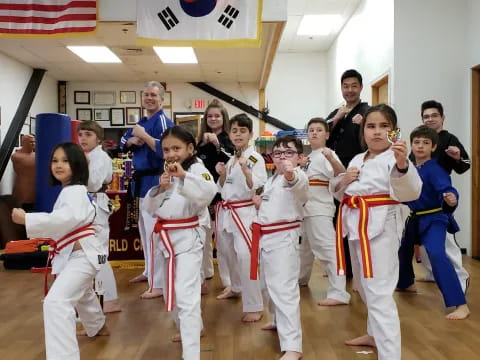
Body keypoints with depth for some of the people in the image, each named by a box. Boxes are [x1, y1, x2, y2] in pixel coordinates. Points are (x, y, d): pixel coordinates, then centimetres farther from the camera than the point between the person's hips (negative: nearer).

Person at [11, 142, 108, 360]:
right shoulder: (69, 191, 15)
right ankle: (98, 327, 62)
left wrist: (26, 219, -37)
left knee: (56, 301, -25)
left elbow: (67, 219, -36)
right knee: (82, 293, 35)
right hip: (76, 253, 12)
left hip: (82, 254, -12)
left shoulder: (76, 191, -19)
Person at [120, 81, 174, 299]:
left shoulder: (163, 121, -11)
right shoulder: (142, 122, 16)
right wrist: (132, 140, -4)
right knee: (144, 230, 19)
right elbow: (123, 144, 18)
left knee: (155, 231, -11)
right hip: (141, 180, 10)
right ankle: (150, 271, 34)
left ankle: (159, 284, -7)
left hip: (155, 181, -10)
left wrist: (143, 135, -19)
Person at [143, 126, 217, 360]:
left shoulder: (197, 169, -10)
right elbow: (150, 208, 8)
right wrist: (160, 189, -10)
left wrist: (183, 176, -40)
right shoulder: (166, 173, 12)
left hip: (188, 238, -8)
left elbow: (209, 192, -32)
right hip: (167, 239, 8)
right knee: (170, 294, 21)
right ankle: (191, 329, 46)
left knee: (186, 297, -14)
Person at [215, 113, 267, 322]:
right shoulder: (230, 159, 13)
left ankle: (254, 307, -12)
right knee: (228, 253, 20)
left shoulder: (256, 158, -8)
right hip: (226, 211, 8)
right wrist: (222, 174, -1)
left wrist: (245, 168, -31)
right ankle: (237, 287, 45)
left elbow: (257, 187, -19)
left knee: (245, 256, -19)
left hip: (245, 212, -8)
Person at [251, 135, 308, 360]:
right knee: (267, 286, 23)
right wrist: (260, 204, 5)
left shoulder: (298, 178, -13)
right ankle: (279, 321, 48)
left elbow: (296, 182, -40)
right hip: (265, 238, 9)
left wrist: (290, 172, -63)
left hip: (283, 238, -9)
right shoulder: (272, 180, 15)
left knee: (284, 289, -14)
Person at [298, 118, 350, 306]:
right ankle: (300, 278, 43)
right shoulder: (309, 157, 15)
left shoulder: (327, 154, -10)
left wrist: (332, 159, -45)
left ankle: (339, 293, -17)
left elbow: (341, 175, -28)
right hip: (306, 207, 9)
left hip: (320, 208, -9)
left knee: (327, 248, -17)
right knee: (304, 246, 24)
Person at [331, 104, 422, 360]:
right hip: (356, 224, 8)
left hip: (380, 226, -8)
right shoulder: (357, 160, 13)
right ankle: (375, 334, 44)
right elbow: (339, 193, 18)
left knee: (379, 293, -12)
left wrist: (402, 164, -43)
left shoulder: (395, 157, -10)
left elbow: (409, 193, -26)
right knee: (365, 287, 23)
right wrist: (342, 181, -4)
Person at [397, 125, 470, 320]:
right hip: (413, 218, 8)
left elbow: (446, 189, -34)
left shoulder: (435, 169, -19)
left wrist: (451, 199, -54)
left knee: (436, 254, -28)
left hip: (433, 219, -8)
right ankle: (407, 283, 53)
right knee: (402, 250, 22)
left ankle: (461, 305, -26)